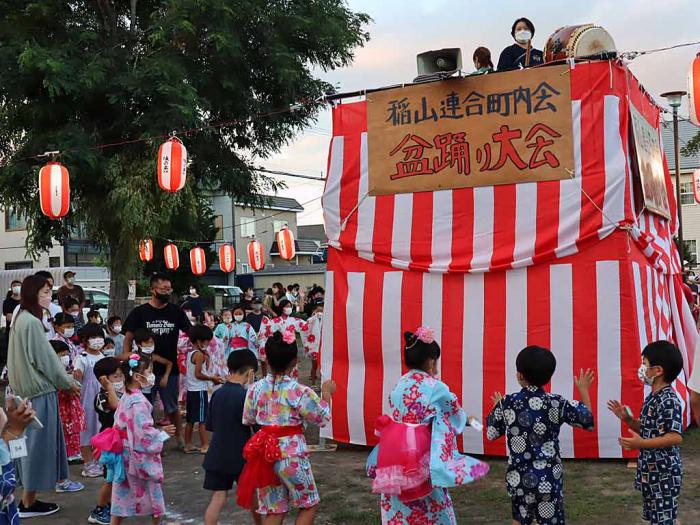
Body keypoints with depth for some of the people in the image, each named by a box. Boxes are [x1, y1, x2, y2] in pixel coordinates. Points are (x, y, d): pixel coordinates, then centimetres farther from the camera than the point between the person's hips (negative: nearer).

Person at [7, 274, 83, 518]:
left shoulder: (22, 319, 12)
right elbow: (44, 359, -16)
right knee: (37, 442, -1)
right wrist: (67, 382, -4)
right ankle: (28, 503, 7)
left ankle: (29, 498, 23)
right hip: (39, 390, -9)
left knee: (33, 442, 15)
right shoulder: (31, 322, -18)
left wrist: (63, 379, 17)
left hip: (30, 388, 9)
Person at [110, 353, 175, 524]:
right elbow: (145, 434, -25)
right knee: (153, 492, 11)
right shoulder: (139, 402, -22)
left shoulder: (125, 398, 5)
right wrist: (163, 434, -10)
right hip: (140, 457, -8)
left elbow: (119, 425, 12)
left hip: (125, 454, 8)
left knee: (123, 494, 13)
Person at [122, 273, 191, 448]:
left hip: (170, 368, 1)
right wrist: (127, 357, -8)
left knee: (172, 407, 11)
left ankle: (180, 438, 26)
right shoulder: (140, 312, -2)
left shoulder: (176, 312, 2)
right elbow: (128, 336, 1)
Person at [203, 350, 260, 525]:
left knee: (218, 498, 5)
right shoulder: (244, 396, -17)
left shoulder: (217, 394, 1)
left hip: (217, 456, 4)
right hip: (240, 457, -4)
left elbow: (210, 425, 10)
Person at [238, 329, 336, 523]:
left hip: (266, 454, 5)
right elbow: (322, 418, -3)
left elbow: (247, 420, 8)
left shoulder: (256, 388, -2)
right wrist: (326, 393, 11)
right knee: (309, 505, 15)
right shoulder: (299, 392, -15)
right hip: (291, 455, -5)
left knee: (273, 511, 14)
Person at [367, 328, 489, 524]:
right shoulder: (435, 387, -8)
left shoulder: (399, 385, 6)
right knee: (433, 509, 8)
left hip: (395, 455, 5)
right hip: (421, 456, -5)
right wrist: (467, 420, 31)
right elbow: (455, 413, 8)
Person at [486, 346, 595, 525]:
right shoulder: (557, 403, -8)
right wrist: (584, 390, 18)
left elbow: (491, 433, 6)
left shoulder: (506, 403, -6)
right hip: (549, 478, -2)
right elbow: (588, 420, 3)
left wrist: (498, 406, 24)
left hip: (518, 477, 2)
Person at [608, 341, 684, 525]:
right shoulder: (653, 398, 10)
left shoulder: (669, 401, -21)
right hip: (650, 470, 10)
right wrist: (627, 419, 5)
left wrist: (641, 444, -32)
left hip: (664, 473, -10)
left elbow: (676, 437, -29)